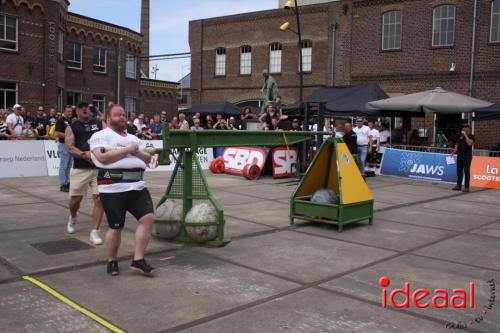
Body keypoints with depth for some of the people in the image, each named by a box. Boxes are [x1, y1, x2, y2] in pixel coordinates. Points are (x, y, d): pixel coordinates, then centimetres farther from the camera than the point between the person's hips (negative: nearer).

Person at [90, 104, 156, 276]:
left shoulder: (133, 138, 22)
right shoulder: (100, 136, 0)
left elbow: (148, 159, 18)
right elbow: (103, 158, -16)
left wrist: (137, 152, -2)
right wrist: (127, 150, -10)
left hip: (137, 186, 6)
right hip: (113, 189, -6)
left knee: (148, 218, -6)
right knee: (116, 227, 1)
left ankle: (138, 260, 3)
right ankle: (112, 261, 24)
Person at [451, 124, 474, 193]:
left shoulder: (471, 136, -4)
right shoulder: (461, 135, 15)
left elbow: (469, 143, -23)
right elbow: (457, 144, 20)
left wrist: (465, 135, -18)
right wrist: (454, 151, 7)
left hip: (467, 156, -6)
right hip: (460, 155, 6)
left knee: (466, 171, -4)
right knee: (459, 171, 8)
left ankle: (466, 187, -1)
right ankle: (458, 185, 15)